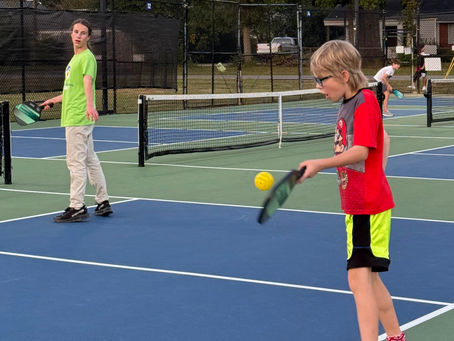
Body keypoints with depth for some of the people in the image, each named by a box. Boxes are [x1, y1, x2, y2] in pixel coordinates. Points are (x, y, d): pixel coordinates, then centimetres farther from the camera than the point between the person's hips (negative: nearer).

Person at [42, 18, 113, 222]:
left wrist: (90, 105, -44)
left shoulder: (87, 57, -11)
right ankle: (103, 202, 19)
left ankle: (77, 207, -6)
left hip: (79, 118, -10)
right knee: (90, 160, 13)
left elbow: (88, 83, -29)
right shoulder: (75, 58, 19)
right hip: (74, 117, 10)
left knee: (76, 162, -8)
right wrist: (53, 101, 37)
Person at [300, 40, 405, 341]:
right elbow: (384, 139, 28)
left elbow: (361, 150, -27)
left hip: (369, 206, -10)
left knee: (360, 277, -16)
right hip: (358, 204, 10)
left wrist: (320, 164, -36)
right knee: (369, 278, 17)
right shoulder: (348, 105, 14)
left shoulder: (365, 101, -15)